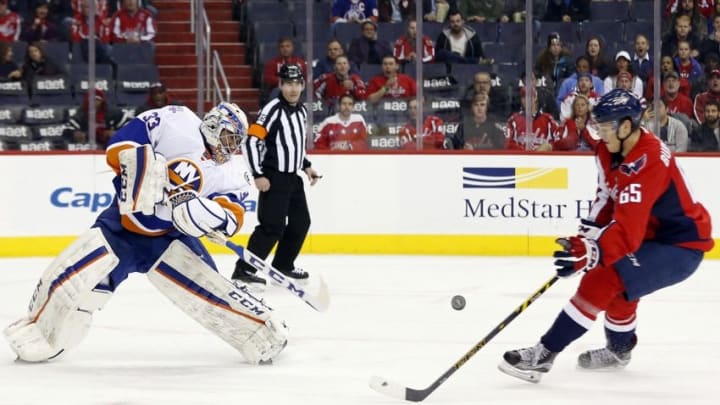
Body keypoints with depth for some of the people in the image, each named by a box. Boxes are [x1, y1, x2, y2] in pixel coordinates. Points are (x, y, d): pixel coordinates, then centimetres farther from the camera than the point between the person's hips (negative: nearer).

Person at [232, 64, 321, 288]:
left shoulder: (301, 111, 11)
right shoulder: (273, 109, -15)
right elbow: (250, 141, -19)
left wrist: (306, 165, 18)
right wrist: (258, 175, -21)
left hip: (293, 177, 9)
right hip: (274, 178, -9)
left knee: (301, 222, 15)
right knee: (273, 226, -16)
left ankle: (283, 265, 29)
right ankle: (244, 269, -15)